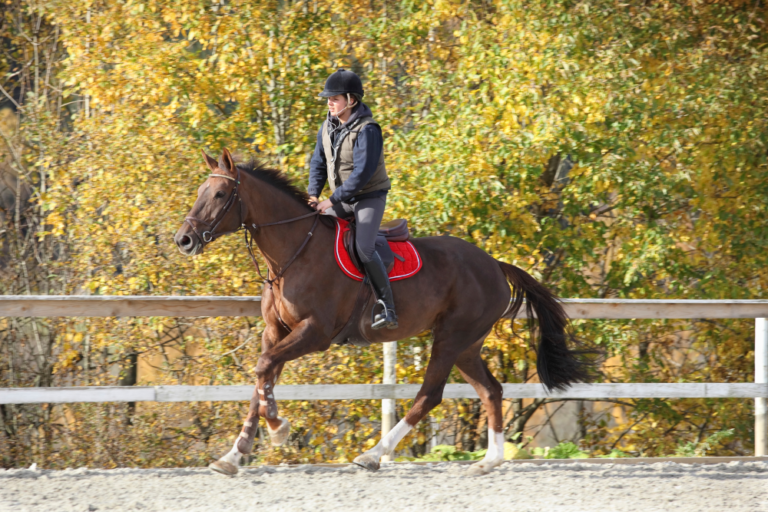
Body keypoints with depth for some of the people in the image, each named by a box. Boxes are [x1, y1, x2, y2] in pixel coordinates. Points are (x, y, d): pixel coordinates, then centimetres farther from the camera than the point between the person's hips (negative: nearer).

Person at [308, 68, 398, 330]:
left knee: (364, 248, -24)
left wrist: (333, 199, -25)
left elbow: (363, 172, -27)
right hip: (342, 201, 8)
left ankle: (388, 309, -20)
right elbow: (318, 162, 8)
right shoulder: (328, 127, 2)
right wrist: (314, 193, -8)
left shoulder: (367, 130, -22)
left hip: (370, 198, -8)